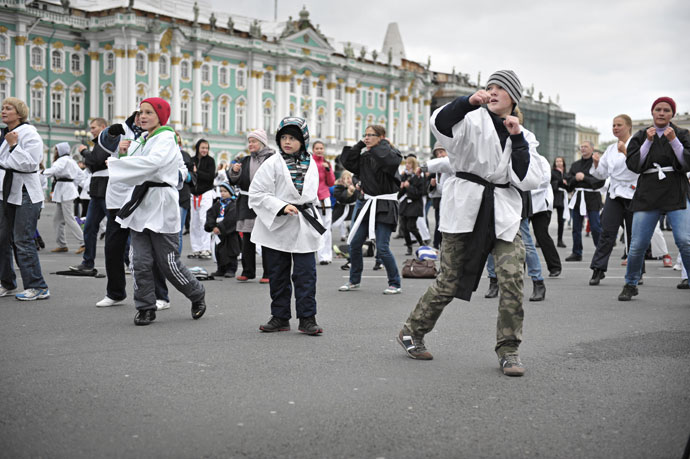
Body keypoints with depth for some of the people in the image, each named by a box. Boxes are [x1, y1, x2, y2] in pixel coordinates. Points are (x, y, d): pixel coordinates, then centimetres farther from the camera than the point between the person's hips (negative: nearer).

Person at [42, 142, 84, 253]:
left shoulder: (63, 160, -11)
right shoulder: (71, 160, 17)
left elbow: (54, 170, -26)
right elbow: (79, 173, 23)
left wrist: (43, 172, -11)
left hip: (65, 191, -10)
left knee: (69, 219, -10)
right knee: (57, 220, 11)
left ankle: (83, 243, -11)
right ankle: (62, 245, 13)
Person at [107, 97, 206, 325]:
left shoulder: (166, 139, -9)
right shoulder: (143, 140, 17)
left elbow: (152, 162, -28)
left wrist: (116, 163, -21)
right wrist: (124, 153, 3)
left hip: (162, 208, -7)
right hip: (140, 204, 7)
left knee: (169, 263, 0)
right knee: (140, 262, 0)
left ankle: (197, 295, 23)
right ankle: (146, 308, 10)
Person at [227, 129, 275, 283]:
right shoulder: (245, 161, 14)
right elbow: (234, 181, 14)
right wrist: (234, 171, -5)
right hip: (247, 204, 5)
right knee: (247, 240, 8)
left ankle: (268, 273, 6)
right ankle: (248, 271, 16)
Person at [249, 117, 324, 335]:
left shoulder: (310, 164, 8)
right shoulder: (272, 163, -5)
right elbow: (256, 193, -9)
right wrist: (281, 207, -18)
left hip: (304, 227, 2)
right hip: (277, 227, -2)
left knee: (306, 272, -2)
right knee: (278, 273, 8)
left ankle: (307, 317, 4)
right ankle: (280, 317, 18)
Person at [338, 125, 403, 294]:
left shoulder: (392, 153, -7)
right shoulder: (365, 157, 11)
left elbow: (388, 160, -29)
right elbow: (346, 161, 3)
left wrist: (380, 144, -14)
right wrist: (360, 145, 1)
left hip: (385, 206, -7)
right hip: (366, 203, 7)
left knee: (382, 248, -11)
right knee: (354, 244, 7)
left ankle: (395, 284, 4)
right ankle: (354, 281, 24)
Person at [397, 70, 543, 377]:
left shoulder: (523, 136, 15)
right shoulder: (472, 119, 4)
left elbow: (528, 181, 1)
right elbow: (440, 124, -19)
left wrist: (518, 139, -4)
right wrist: (469, 101, -33)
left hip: (503, 213, 3)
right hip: (465, 209, -3)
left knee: (512, 277, -14)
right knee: (449, 282, 2)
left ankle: (508, 349, 1)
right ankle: (411, 333, 23)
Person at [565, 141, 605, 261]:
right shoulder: (575, 164, 15)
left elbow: (600, 180, -12)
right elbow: (567, 179, 9)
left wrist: (584, 178, -15)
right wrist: (576, 178, -11)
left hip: (592, 198, -6)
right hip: (577, 197, 6)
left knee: (595, 227, -7)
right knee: (576, 227, 7)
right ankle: (577, 253, 15)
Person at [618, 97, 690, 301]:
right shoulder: (641, 136, 11)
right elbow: (633, 164, 0)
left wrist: (673, 141, -12)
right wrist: (648, 142, -8)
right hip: (647, 195, 1)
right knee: (637, 245, -1)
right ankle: (630, 285, 17)